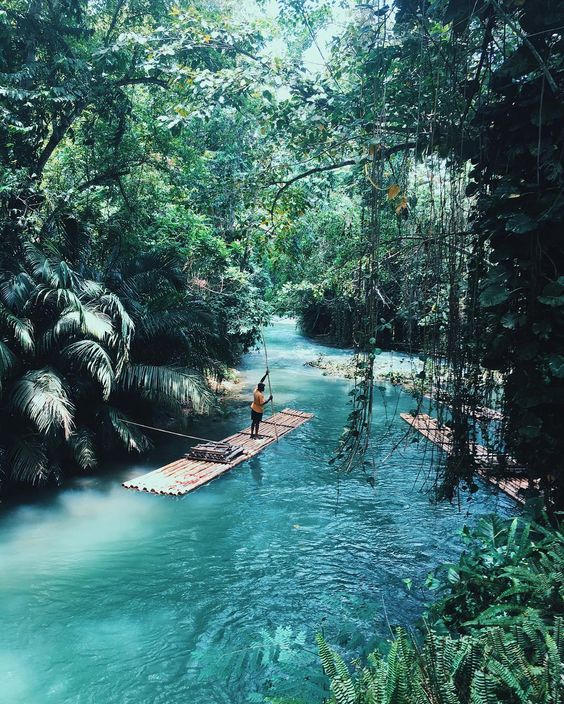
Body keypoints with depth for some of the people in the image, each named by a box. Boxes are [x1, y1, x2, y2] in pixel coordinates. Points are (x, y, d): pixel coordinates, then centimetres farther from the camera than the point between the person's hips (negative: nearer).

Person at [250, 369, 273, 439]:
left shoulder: (256, 390, -6)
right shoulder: (260, 395, -29)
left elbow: (261, 382, 1)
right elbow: (263, 403, -30)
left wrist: (266, 374, -4)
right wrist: (269, 399, -24)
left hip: (253, 409, 8)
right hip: (258, 411, -8)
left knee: (253, 422, 16)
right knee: (257, 423, 4)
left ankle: (252, 434, 24)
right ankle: (256, 435, 14)